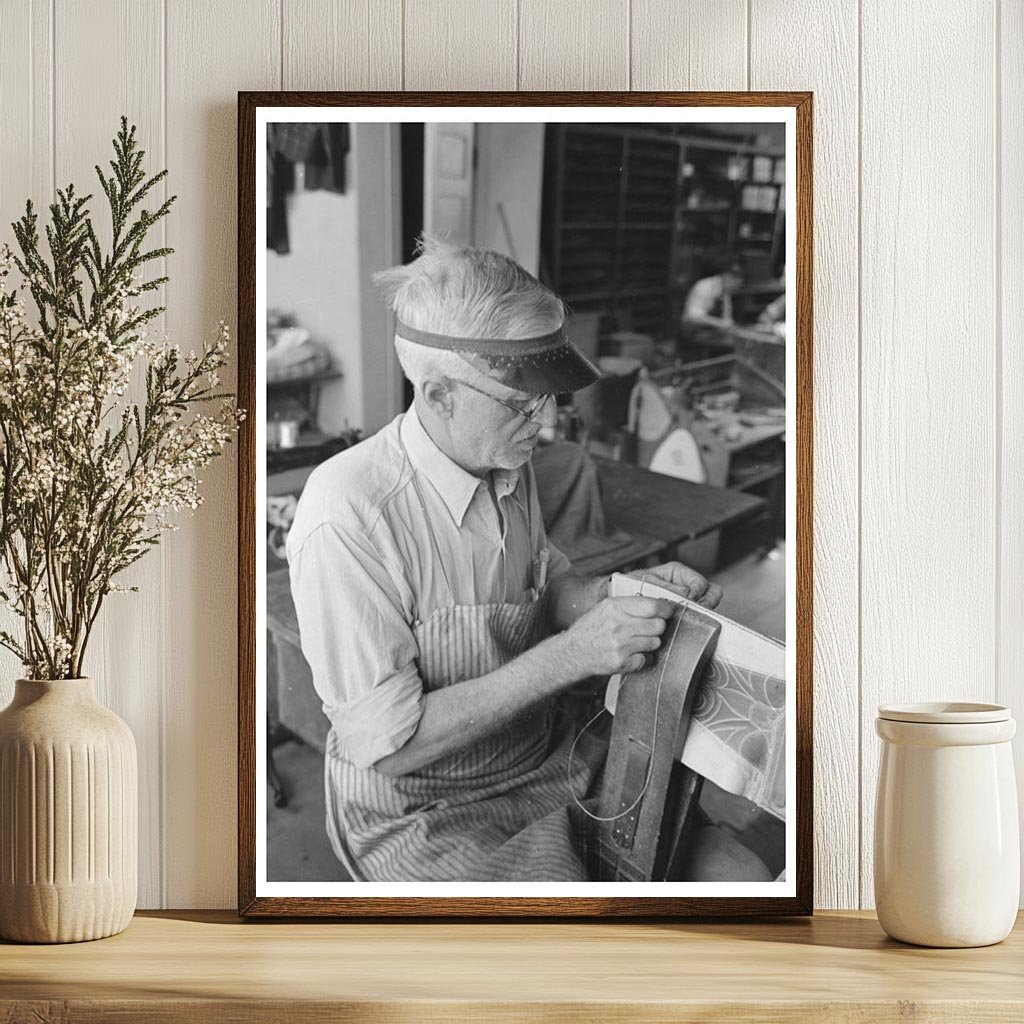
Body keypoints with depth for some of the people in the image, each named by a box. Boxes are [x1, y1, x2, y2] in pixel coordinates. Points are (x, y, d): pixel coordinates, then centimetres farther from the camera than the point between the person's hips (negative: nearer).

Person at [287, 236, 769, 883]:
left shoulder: (509, 464, 0)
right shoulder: (346, 519, -26)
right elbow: (388, 746, -25)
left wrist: (635, 594, -5)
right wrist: (570, 655, -28)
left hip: (548, 766, 7)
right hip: (426, 821, -7)